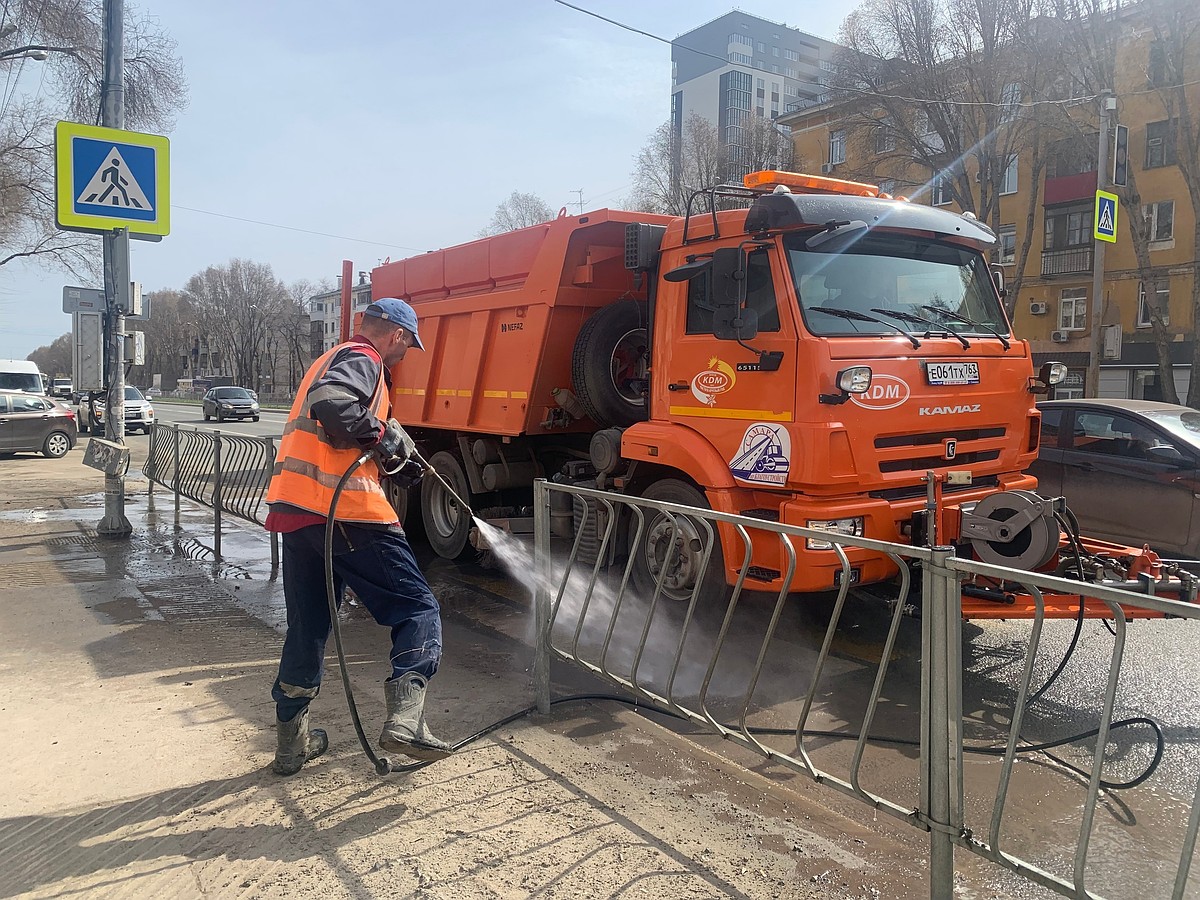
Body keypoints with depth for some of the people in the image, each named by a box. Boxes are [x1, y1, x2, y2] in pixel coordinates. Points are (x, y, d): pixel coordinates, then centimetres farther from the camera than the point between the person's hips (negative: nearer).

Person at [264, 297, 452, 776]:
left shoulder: (332, 359, 27)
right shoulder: (361, 359, -4)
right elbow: (331, 403, -26)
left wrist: (395, 465, 25)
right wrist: (384, 435, -14)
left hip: (294, 508, 9)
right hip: (345, 510, -9)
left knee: (306, 627, 18)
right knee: (418, 610, -3)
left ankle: (292, 741, 26)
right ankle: (405, 719, -18)